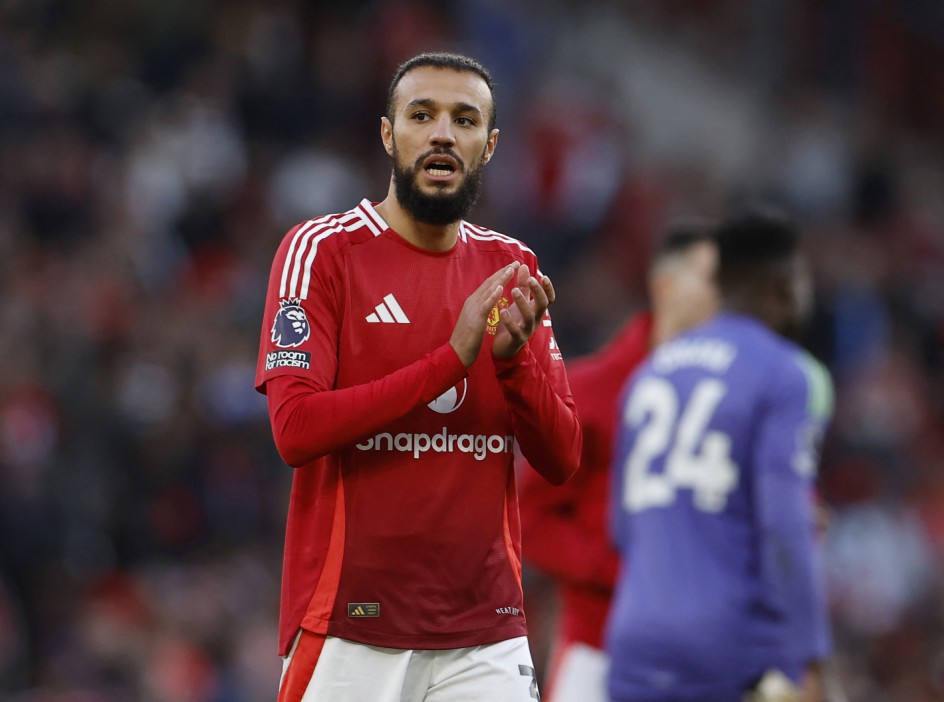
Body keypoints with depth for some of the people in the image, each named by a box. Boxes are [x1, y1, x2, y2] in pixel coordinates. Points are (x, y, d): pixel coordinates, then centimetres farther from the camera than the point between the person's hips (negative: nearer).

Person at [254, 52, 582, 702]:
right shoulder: (321, 250, -3)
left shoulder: (513, 270, 11)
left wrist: (515, 357, -12)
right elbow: (295, 429, -15)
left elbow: (561, 460, 7)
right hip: (349, 627, -4)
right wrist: (453, 357, -20)